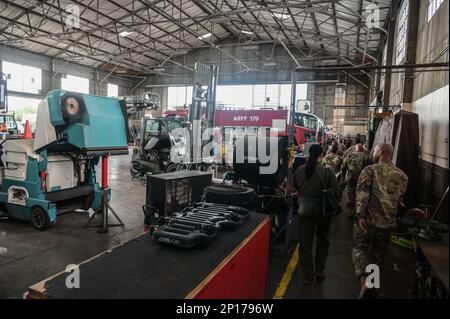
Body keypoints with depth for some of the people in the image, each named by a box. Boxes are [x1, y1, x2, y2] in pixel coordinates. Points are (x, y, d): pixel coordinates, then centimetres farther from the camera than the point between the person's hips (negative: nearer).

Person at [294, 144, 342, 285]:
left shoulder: (300, 170, -8)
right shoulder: (326, 171, -17)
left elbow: (295, 187, 8)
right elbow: (337, 193, -14)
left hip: (304, 210, 1)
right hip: (322, 210, -1)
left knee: (305, 244, 11)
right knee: (322, 241, 22)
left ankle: (307, 277, 19)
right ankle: (319, 271, 32)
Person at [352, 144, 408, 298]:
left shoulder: (370, 170, -8)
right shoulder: (401, 175, 5)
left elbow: (362, 193, -18)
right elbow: (400, 199, 12)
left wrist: (360, 215, -19)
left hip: (369, 219, -4)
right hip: (388, 221, 4)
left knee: (359, 248, 7)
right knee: (378, 254, 16)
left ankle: (365, 280, -14)